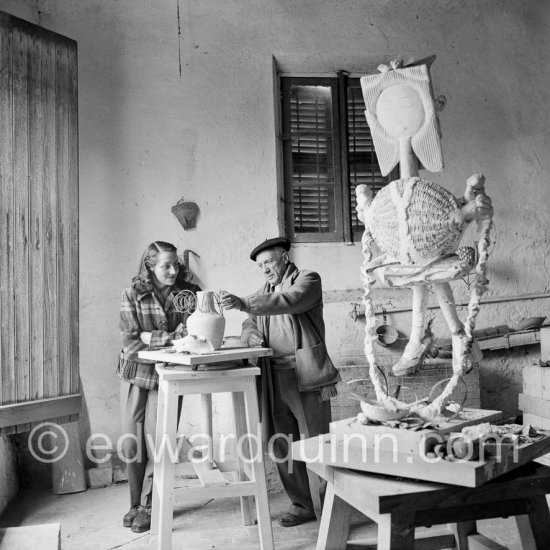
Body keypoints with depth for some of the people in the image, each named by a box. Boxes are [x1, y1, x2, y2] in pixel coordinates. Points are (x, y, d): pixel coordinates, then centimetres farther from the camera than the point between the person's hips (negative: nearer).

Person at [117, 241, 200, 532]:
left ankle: (149, 506, 17)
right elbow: (130, 341, -13)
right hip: (135, 374, 1)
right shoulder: (132, 294, -6)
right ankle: (136, 503, 25)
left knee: (155, 441, -1)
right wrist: (172, 337, -23)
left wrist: (151, 337, -19)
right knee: (132, 441, 6)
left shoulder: (188, 292, -3)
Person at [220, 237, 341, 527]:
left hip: (306, 376, -6)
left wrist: (244, 303, -29)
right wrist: (251, 335, -5)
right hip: (274, 379, 7)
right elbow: (249, 326, 20)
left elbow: (289, 301, -19)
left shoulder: (308, 279, 1)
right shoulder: (264, 291, 21)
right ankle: (303, 505, 22)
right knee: (282, 446, 8)